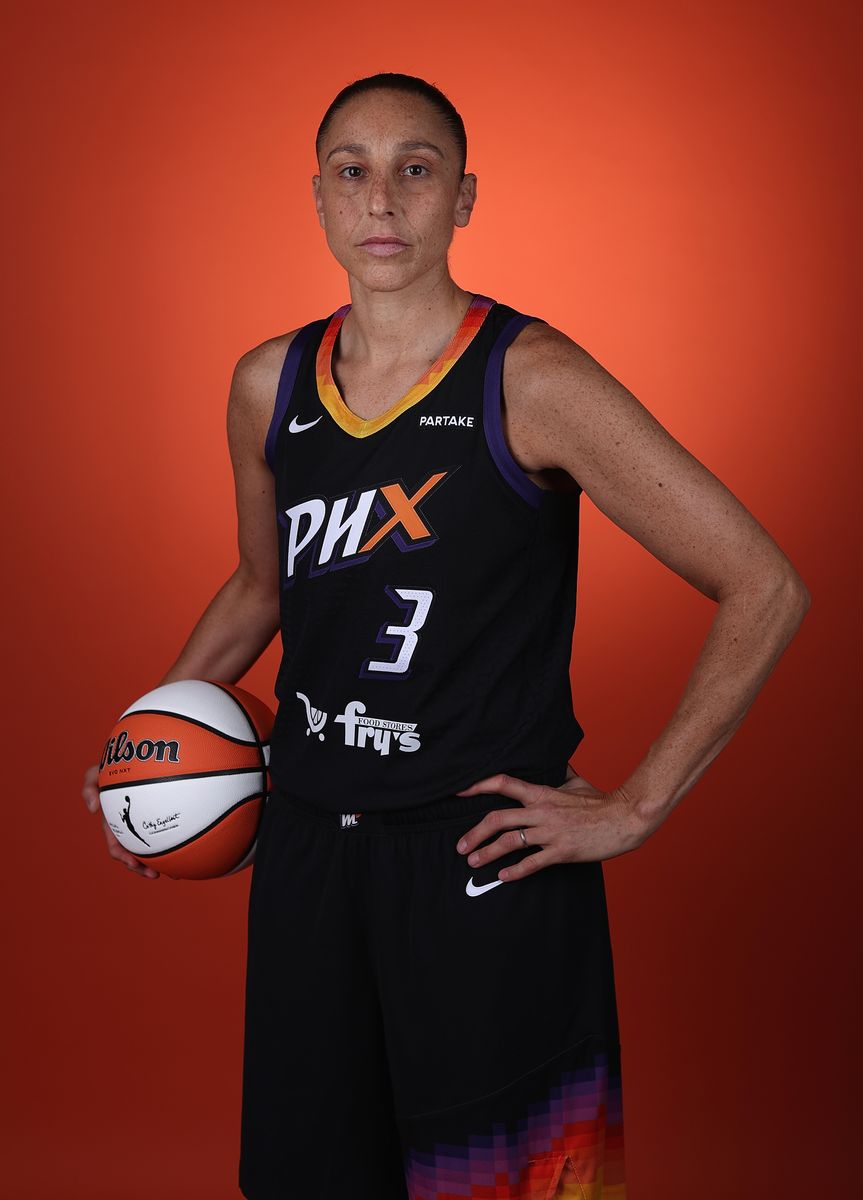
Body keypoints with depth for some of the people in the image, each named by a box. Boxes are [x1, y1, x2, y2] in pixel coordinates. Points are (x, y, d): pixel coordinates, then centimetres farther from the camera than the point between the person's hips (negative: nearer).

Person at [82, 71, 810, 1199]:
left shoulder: (533, 380, -12)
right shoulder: (268, 385, 4)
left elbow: (765, 589, -11)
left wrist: (634, 810, -11)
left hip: (489, 860, -4)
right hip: (306, 844, 5)